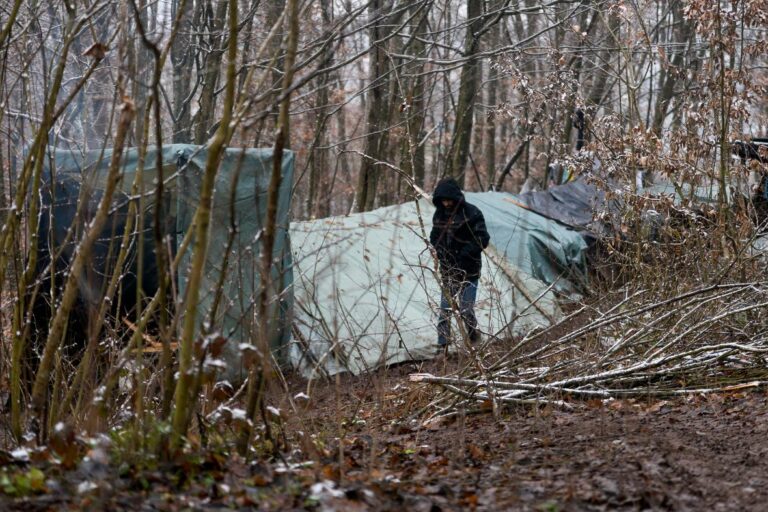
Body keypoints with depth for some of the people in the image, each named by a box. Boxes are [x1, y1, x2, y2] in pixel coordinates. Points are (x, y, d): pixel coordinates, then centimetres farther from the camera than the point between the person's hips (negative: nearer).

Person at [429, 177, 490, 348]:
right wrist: (440, 252, -3)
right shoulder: (439, 214, 6)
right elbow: (434, 237, 17)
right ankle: (442, 345, 10)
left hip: (468, 271, -5)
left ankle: (473, 337, 17)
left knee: (466, 309, -7)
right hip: (447, 270, 5)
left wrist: (463, 254, -19)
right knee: (445, 309, 4)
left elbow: (482, 239, -13)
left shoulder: (471, 213, -12)